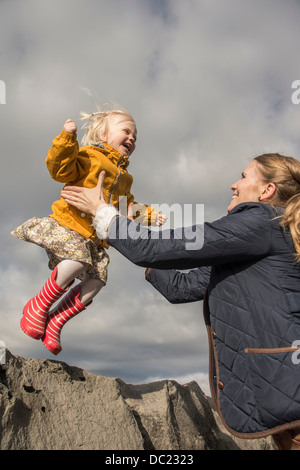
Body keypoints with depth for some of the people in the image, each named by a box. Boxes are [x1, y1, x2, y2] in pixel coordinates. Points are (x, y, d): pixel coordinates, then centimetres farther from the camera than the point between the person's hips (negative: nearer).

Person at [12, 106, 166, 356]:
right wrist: (67, 139, -25)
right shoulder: (89, 155, 0)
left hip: (95, 238, 7)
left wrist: (149, 215, 15)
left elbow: (128, 206, 27)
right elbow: (61, 169, -14)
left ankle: (55, 322, 11)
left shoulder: (124, 176, 23)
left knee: (95, 281, -5)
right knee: (74, 265, -29)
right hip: (68, 225, -7)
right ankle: (39, 305, -1)